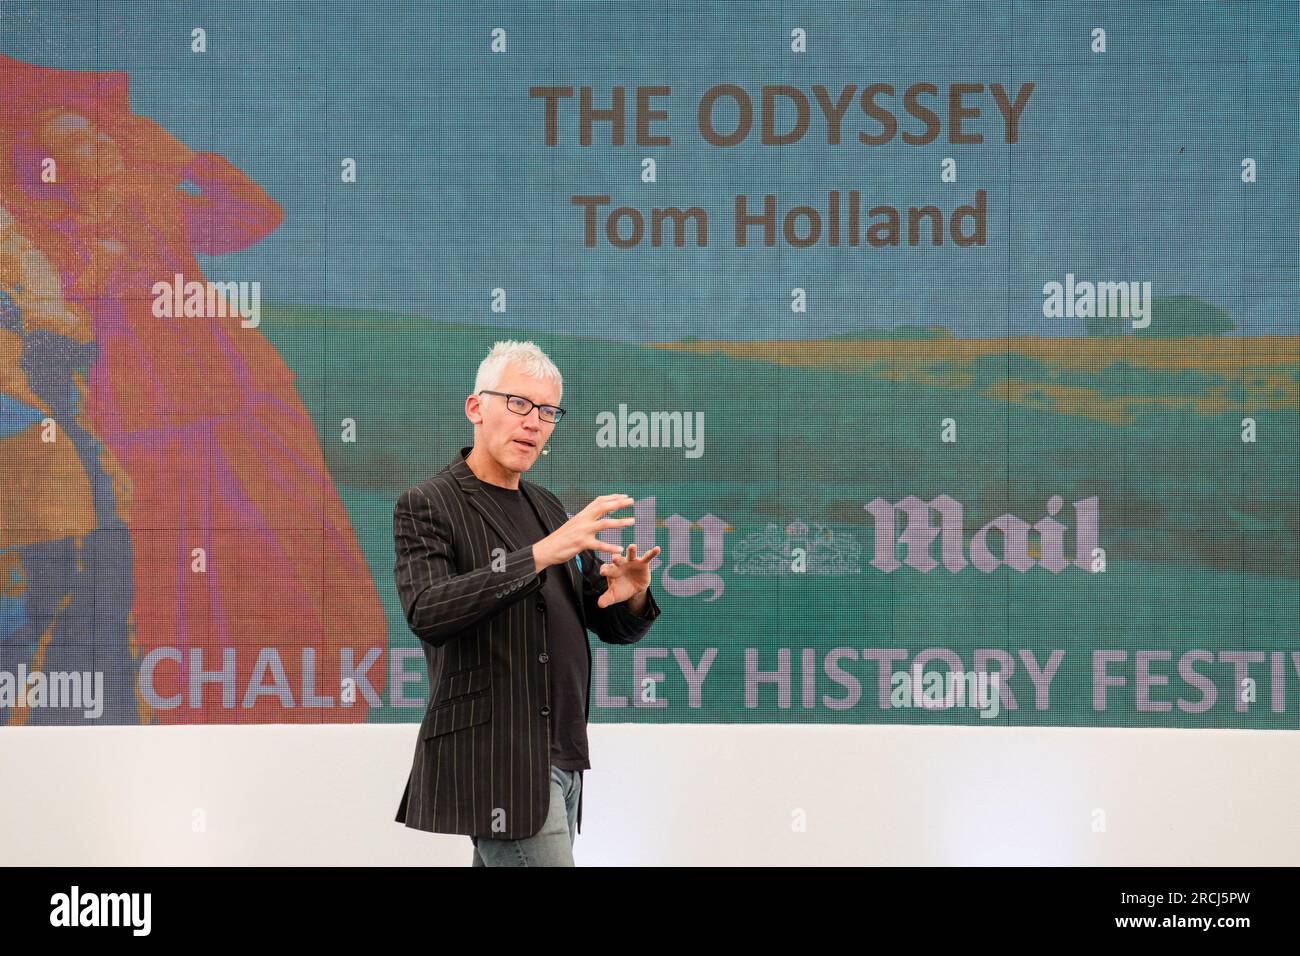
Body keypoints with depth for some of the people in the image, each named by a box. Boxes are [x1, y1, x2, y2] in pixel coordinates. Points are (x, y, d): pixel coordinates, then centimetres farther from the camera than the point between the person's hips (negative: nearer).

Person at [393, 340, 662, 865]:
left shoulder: (548, 508, 17)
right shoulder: (426, 506, -4)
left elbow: (615, 626, 16)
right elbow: (426, 612, -22)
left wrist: (632, 596, -9)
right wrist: (541, 555, -28)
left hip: (560, 759, 7)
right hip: (496, 761, -7)